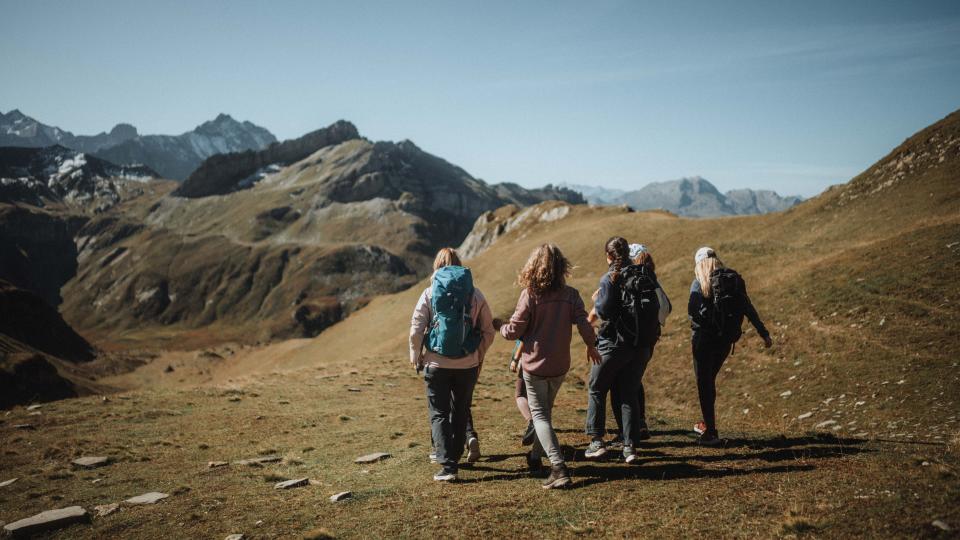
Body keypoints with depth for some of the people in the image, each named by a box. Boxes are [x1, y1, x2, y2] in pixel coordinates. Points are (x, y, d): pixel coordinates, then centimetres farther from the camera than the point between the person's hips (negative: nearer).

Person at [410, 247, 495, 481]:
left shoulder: (429, 293, -4)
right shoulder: (476, 294, 1)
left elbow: (416, 330, -7)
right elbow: (488, 332, 4)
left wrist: (416, 357, 8)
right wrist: (479, 356, 17)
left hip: (436, 364, -2)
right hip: (468, 365, 2)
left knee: (439, 414, 6)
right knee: (460, 410, 20)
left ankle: (448, 465, -2)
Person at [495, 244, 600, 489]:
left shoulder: (530, 295, -15)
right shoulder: (570, 294, -5)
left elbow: (515, 330, -11)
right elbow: (584, 324, -5)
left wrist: (499, 326, 10)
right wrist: (591, 346, 14)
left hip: (534, 365, -4)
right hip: (560, 365, 4)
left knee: (539, 414, 3)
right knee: (545, 410, 23)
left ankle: (558, 467, -10)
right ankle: (536, 456, 36)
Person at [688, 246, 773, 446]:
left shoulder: (699, 283, -9)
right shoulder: (734, 280, 6)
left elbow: (692, 311, -21)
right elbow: (749, 309, 8)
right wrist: (764, 333, 13)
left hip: (704, 338, -5)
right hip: (726, 338, 6)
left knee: (704, 384, 4)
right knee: (709, 380, 23)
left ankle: (711, 433, 1)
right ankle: (707, 423, 33)